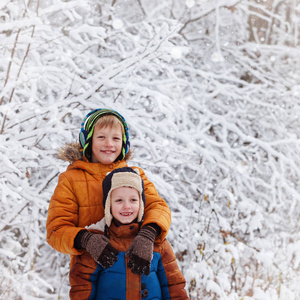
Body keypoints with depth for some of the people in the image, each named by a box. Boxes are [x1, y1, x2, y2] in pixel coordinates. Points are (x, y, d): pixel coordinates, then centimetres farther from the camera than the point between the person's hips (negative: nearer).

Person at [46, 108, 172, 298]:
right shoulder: (70, 180, 3)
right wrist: (85, 239, -24)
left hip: (133, 269, 2)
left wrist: (147, 234, -25)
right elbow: (56, 231, -3)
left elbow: (158, 206, -3)